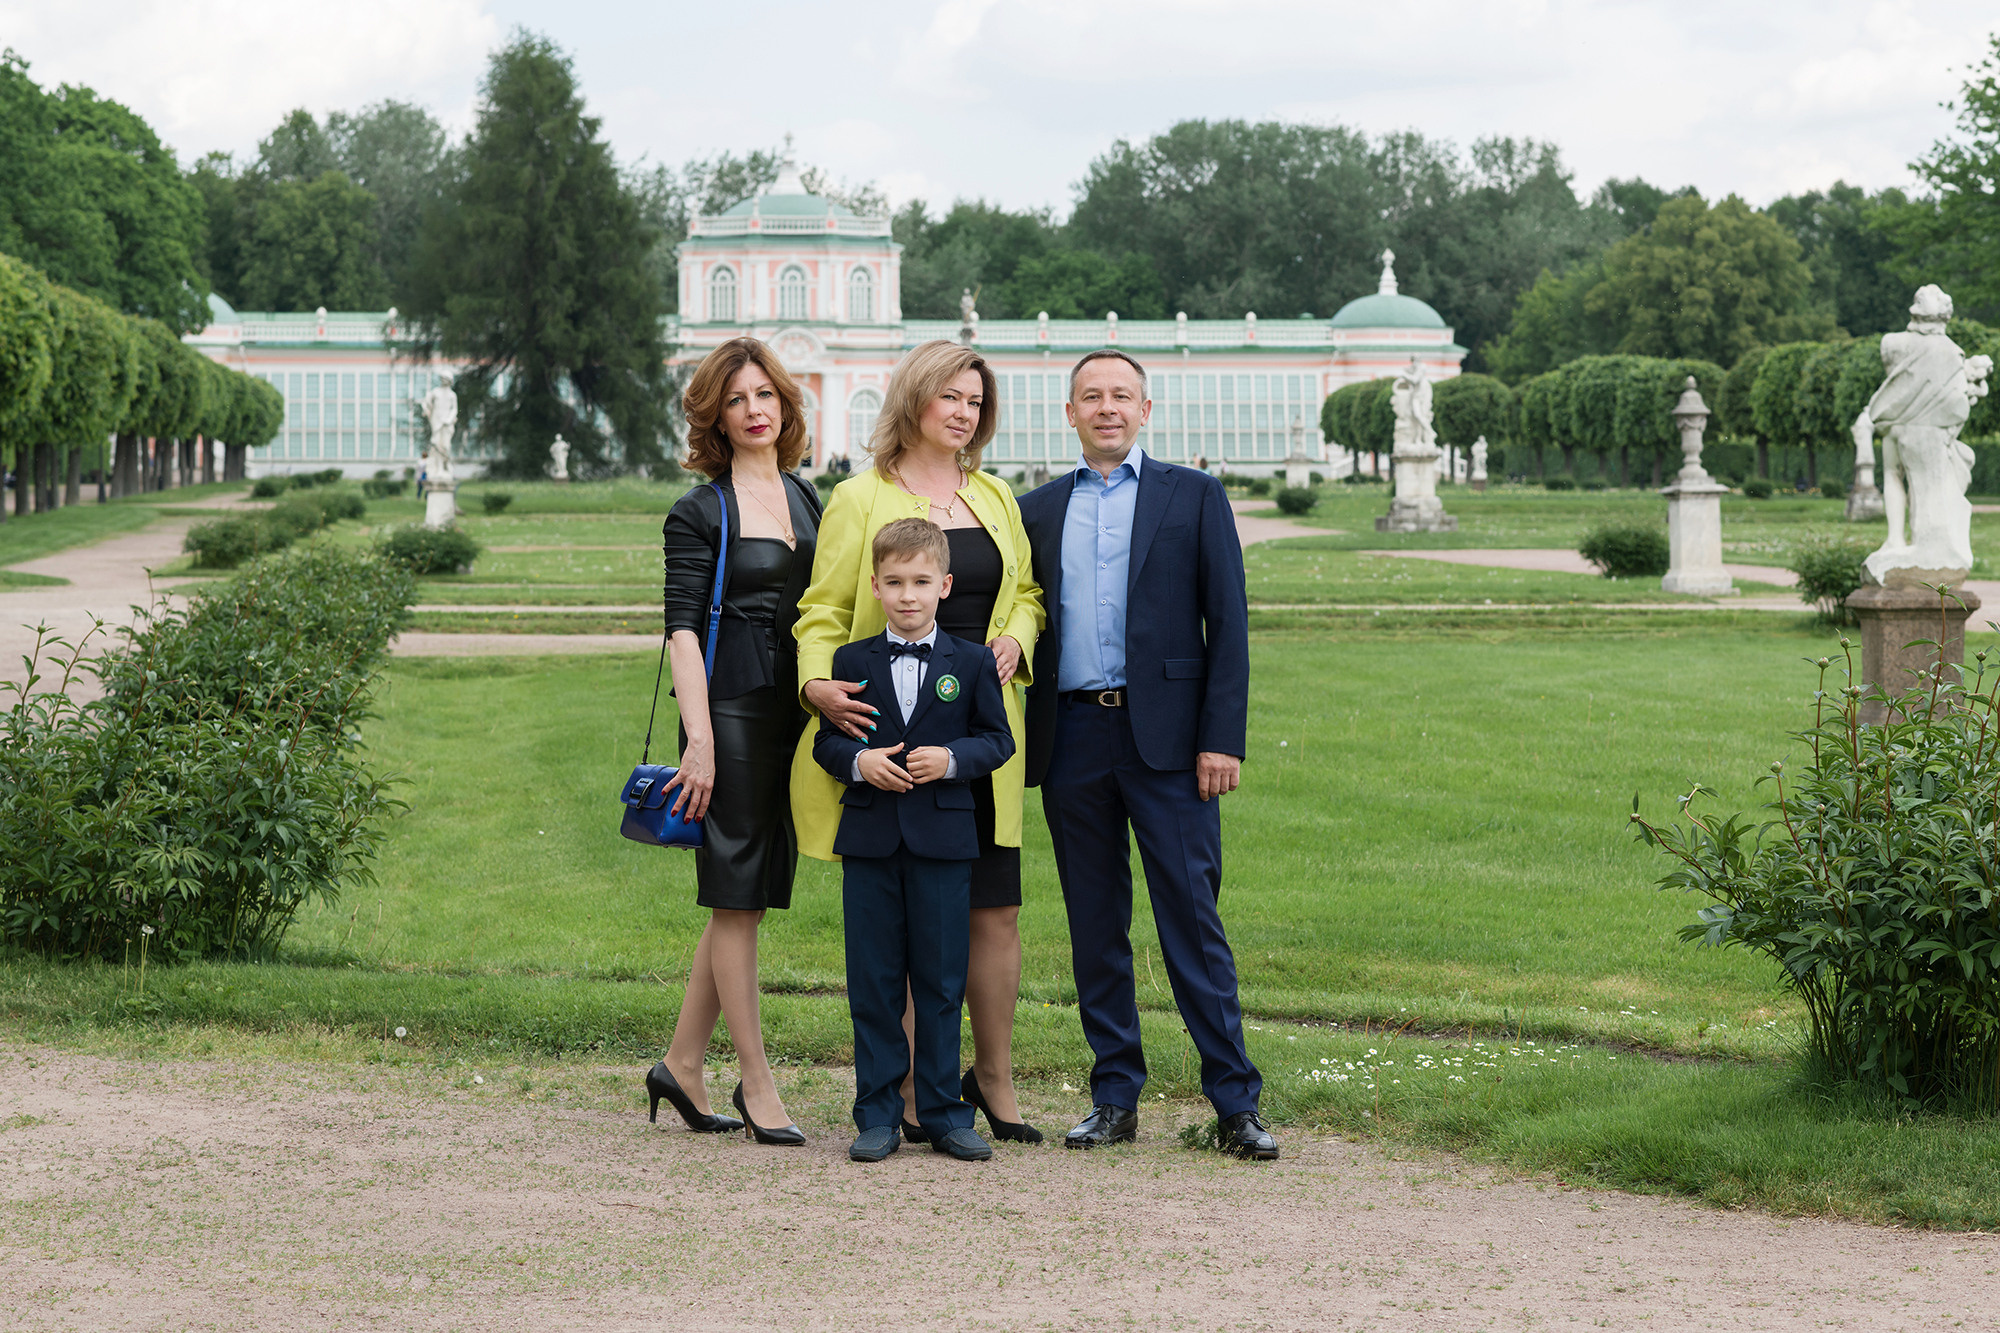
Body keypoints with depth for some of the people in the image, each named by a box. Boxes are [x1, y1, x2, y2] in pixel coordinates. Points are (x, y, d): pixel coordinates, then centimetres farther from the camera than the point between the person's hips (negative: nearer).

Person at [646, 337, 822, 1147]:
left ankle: (682, 1064, 19)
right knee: (737, 894, -2)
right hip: (731, 703, -6)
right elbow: (682, 629, -9)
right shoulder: (700, 513, -3)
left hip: (795, 707, 6)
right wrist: (699, 738, -18)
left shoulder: (806, 501, 15)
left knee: (748, 892, 9)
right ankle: (756, 1083, 3)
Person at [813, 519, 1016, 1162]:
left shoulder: (972, 662, 4)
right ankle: (877, 1115, 10)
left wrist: (953, 759, -14)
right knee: (873, 982, 3)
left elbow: (998, 739, 4)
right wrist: (858, 761, -13)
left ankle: (943, 1112, 12)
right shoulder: (851, 662, 6)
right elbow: (826, 742, 7)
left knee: (941, 982, 3)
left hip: (944, 841, -1)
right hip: (869, 838, 1)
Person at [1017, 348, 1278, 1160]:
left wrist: (1222, 740, -8)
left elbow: (1228, 623, 1)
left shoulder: (1194, 496, 6)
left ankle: (1235, 1102, -1)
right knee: (1094, 925, 6)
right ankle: (1115, 1099, 14)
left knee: (1192, 918, -5)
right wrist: (1017, 743, 5)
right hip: (1071, 737, 3)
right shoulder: (1038, 511, 15)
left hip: (1164, 736, -3)